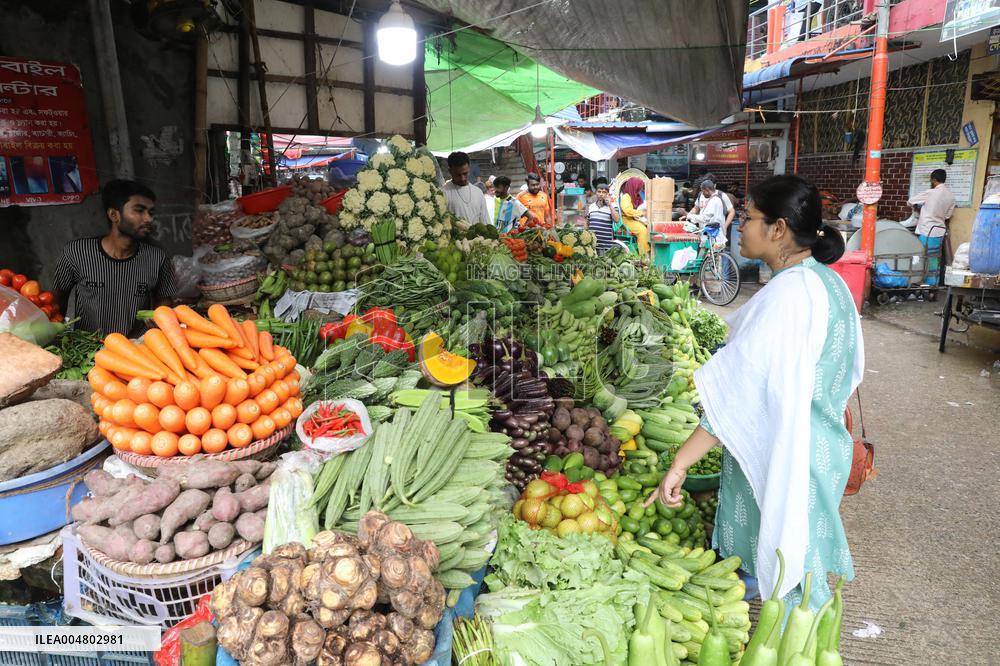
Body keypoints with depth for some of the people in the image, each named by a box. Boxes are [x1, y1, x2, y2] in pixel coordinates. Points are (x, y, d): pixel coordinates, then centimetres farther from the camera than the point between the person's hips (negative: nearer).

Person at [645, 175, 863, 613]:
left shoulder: (788, 292, -28)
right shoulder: (827, 280, 3)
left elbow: (741, 392, -34)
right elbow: (849, 367, 14)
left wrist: (680, 463, -32)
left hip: (782, 457, -10)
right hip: (820, 446, 10)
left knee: (781, 574, 10)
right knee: (802, 560, 28)